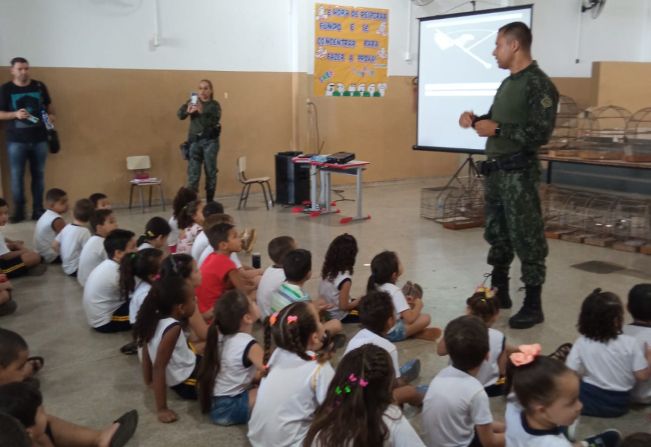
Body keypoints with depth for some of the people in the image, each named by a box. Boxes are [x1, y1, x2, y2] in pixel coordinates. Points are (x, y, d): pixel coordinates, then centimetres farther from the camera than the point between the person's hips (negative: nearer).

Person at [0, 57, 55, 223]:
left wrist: (51, 115, -5)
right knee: (16, 176, 0)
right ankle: (19, 211, 10)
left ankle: (38, 210, 16)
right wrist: (15, 114, -18)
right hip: (16, 140, -2)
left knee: (38, 174, 7)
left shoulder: (39, 86, 4)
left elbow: (49, 105, 16)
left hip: (39, 138, 2)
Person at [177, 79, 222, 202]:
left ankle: (210, 202, 12)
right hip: (194, 141, 1)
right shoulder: (192, 102, 9)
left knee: (211, 172, 3)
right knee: (193, 174, -4)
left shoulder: (215, 105, 2)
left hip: (210, 141, -1)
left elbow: (215, 120, -16)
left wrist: (202, 112, -33)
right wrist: (188, 111, -25)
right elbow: (180, 115, -3)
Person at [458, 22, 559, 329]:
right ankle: (498, 292, 29)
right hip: (495, 169, 9)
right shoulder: (508, 83, 15)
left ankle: (533, 306, 5)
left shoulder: (538, 84, -12)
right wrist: (475, 119, 8)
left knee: (526, 238, -4)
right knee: (497, 234, 16)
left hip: (519, 173, -9)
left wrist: (496, 129, -19)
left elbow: (540, 133, -21)